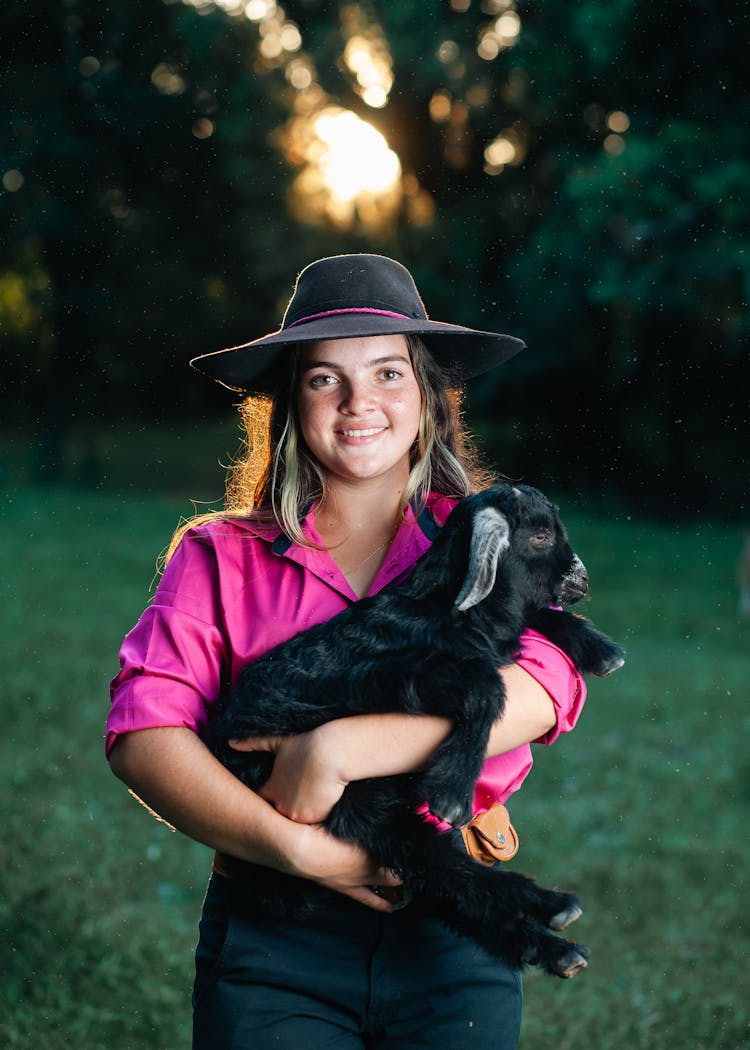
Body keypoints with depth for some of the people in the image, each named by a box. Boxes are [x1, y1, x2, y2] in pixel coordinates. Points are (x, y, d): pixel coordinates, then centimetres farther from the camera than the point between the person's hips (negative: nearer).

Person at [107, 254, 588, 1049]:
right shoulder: (221, 557, 4)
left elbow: (542, 691, -14)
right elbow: (142, 732, -7)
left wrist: (336, 750, -21)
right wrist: (299, 849, -19)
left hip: (454, 935, 1)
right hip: (270, 951, 0)